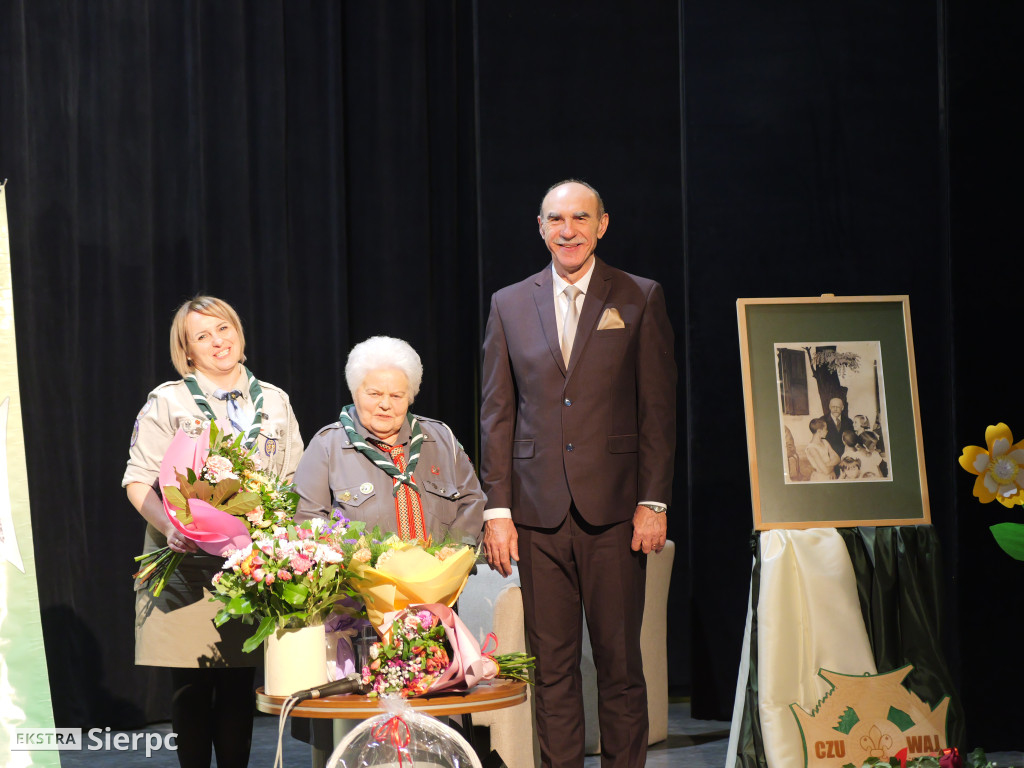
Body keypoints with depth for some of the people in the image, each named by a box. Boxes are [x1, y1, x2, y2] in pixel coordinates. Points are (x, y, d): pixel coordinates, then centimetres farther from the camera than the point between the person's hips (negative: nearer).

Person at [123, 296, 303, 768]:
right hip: (187, 564, -2)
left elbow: (294, 480, 16)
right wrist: (169, 527, -19)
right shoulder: (167, 402, 3)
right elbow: (139, 481, -1)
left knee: (240, 684, 2)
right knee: (191, 685, -3)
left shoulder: (274, 402, 13)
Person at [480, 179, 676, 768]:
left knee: (620, 659, 1)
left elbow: (658, 408, 2)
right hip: (539, 511, 2)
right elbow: (497, 414, 10)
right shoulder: (510, 305, 10)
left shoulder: (640, 299, 5)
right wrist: (497, 509, 3)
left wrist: (653, 502, -5)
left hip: (614, 510, -2)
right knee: (552, 663, 4)